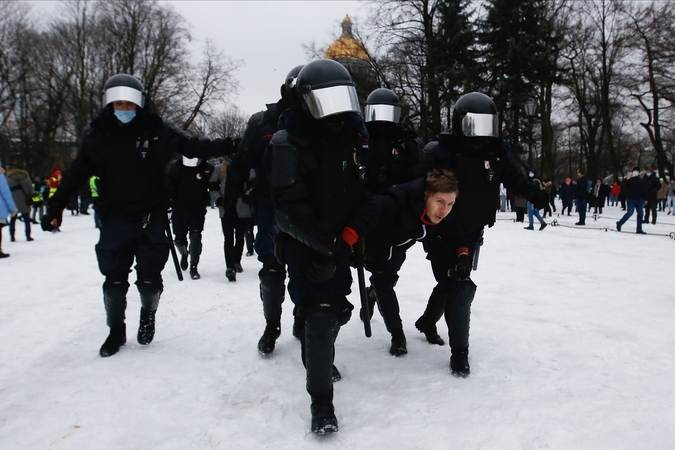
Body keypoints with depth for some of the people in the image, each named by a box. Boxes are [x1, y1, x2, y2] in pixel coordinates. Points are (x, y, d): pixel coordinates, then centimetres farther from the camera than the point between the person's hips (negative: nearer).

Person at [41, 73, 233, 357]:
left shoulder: (157, 132, -3)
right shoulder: (99, 135, 1)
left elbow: (194, 147, 0)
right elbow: (77, 174, 4)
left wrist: (229, 146, -9)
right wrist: (55, 208, 1)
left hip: (151, 218, -1)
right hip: (115, 219, 1)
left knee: (150, 278, 3)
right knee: (114, 280, 5)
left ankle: (148, 314, 33)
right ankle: (116, 330, 25)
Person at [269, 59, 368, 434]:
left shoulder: (353, 134, 2)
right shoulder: (290, 145, -17)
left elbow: (364, 189, 13)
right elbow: (289, 209, -23)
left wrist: (350, 236, 6)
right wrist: (328, 243, -28)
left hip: (339, 243, 7)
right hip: (306, 244, -6)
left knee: (336, 309, 20)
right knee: (319, 313, -13)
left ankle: (320, 358, 48)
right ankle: (321, 400, -2)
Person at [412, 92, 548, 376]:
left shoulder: (497, 153, -5)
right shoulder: (439, 152, -21)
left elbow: (514, 178, 2)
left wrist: (535, 194, -18)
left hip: (471, 233, 6)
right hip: (441, 232, -6)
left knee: (451, 282, 20)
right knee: (459, 286, -11)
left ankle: (427, 321, 48)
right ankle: (459, 352, 3)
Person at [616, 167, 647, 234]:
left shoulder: (642, 181, 14)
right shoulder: (629, 180, 1)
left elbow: (645, 190, 18)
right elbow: (623, 188, -11)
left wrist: (645, 199, 13)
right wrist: (627, 180, -21)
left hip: (639, 200, 5)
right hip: (631, 199, -5)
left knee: (640, 213, 0)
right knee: (630, 212, -10)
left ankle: (639, 229, 5)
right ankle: (619, 223, 9)